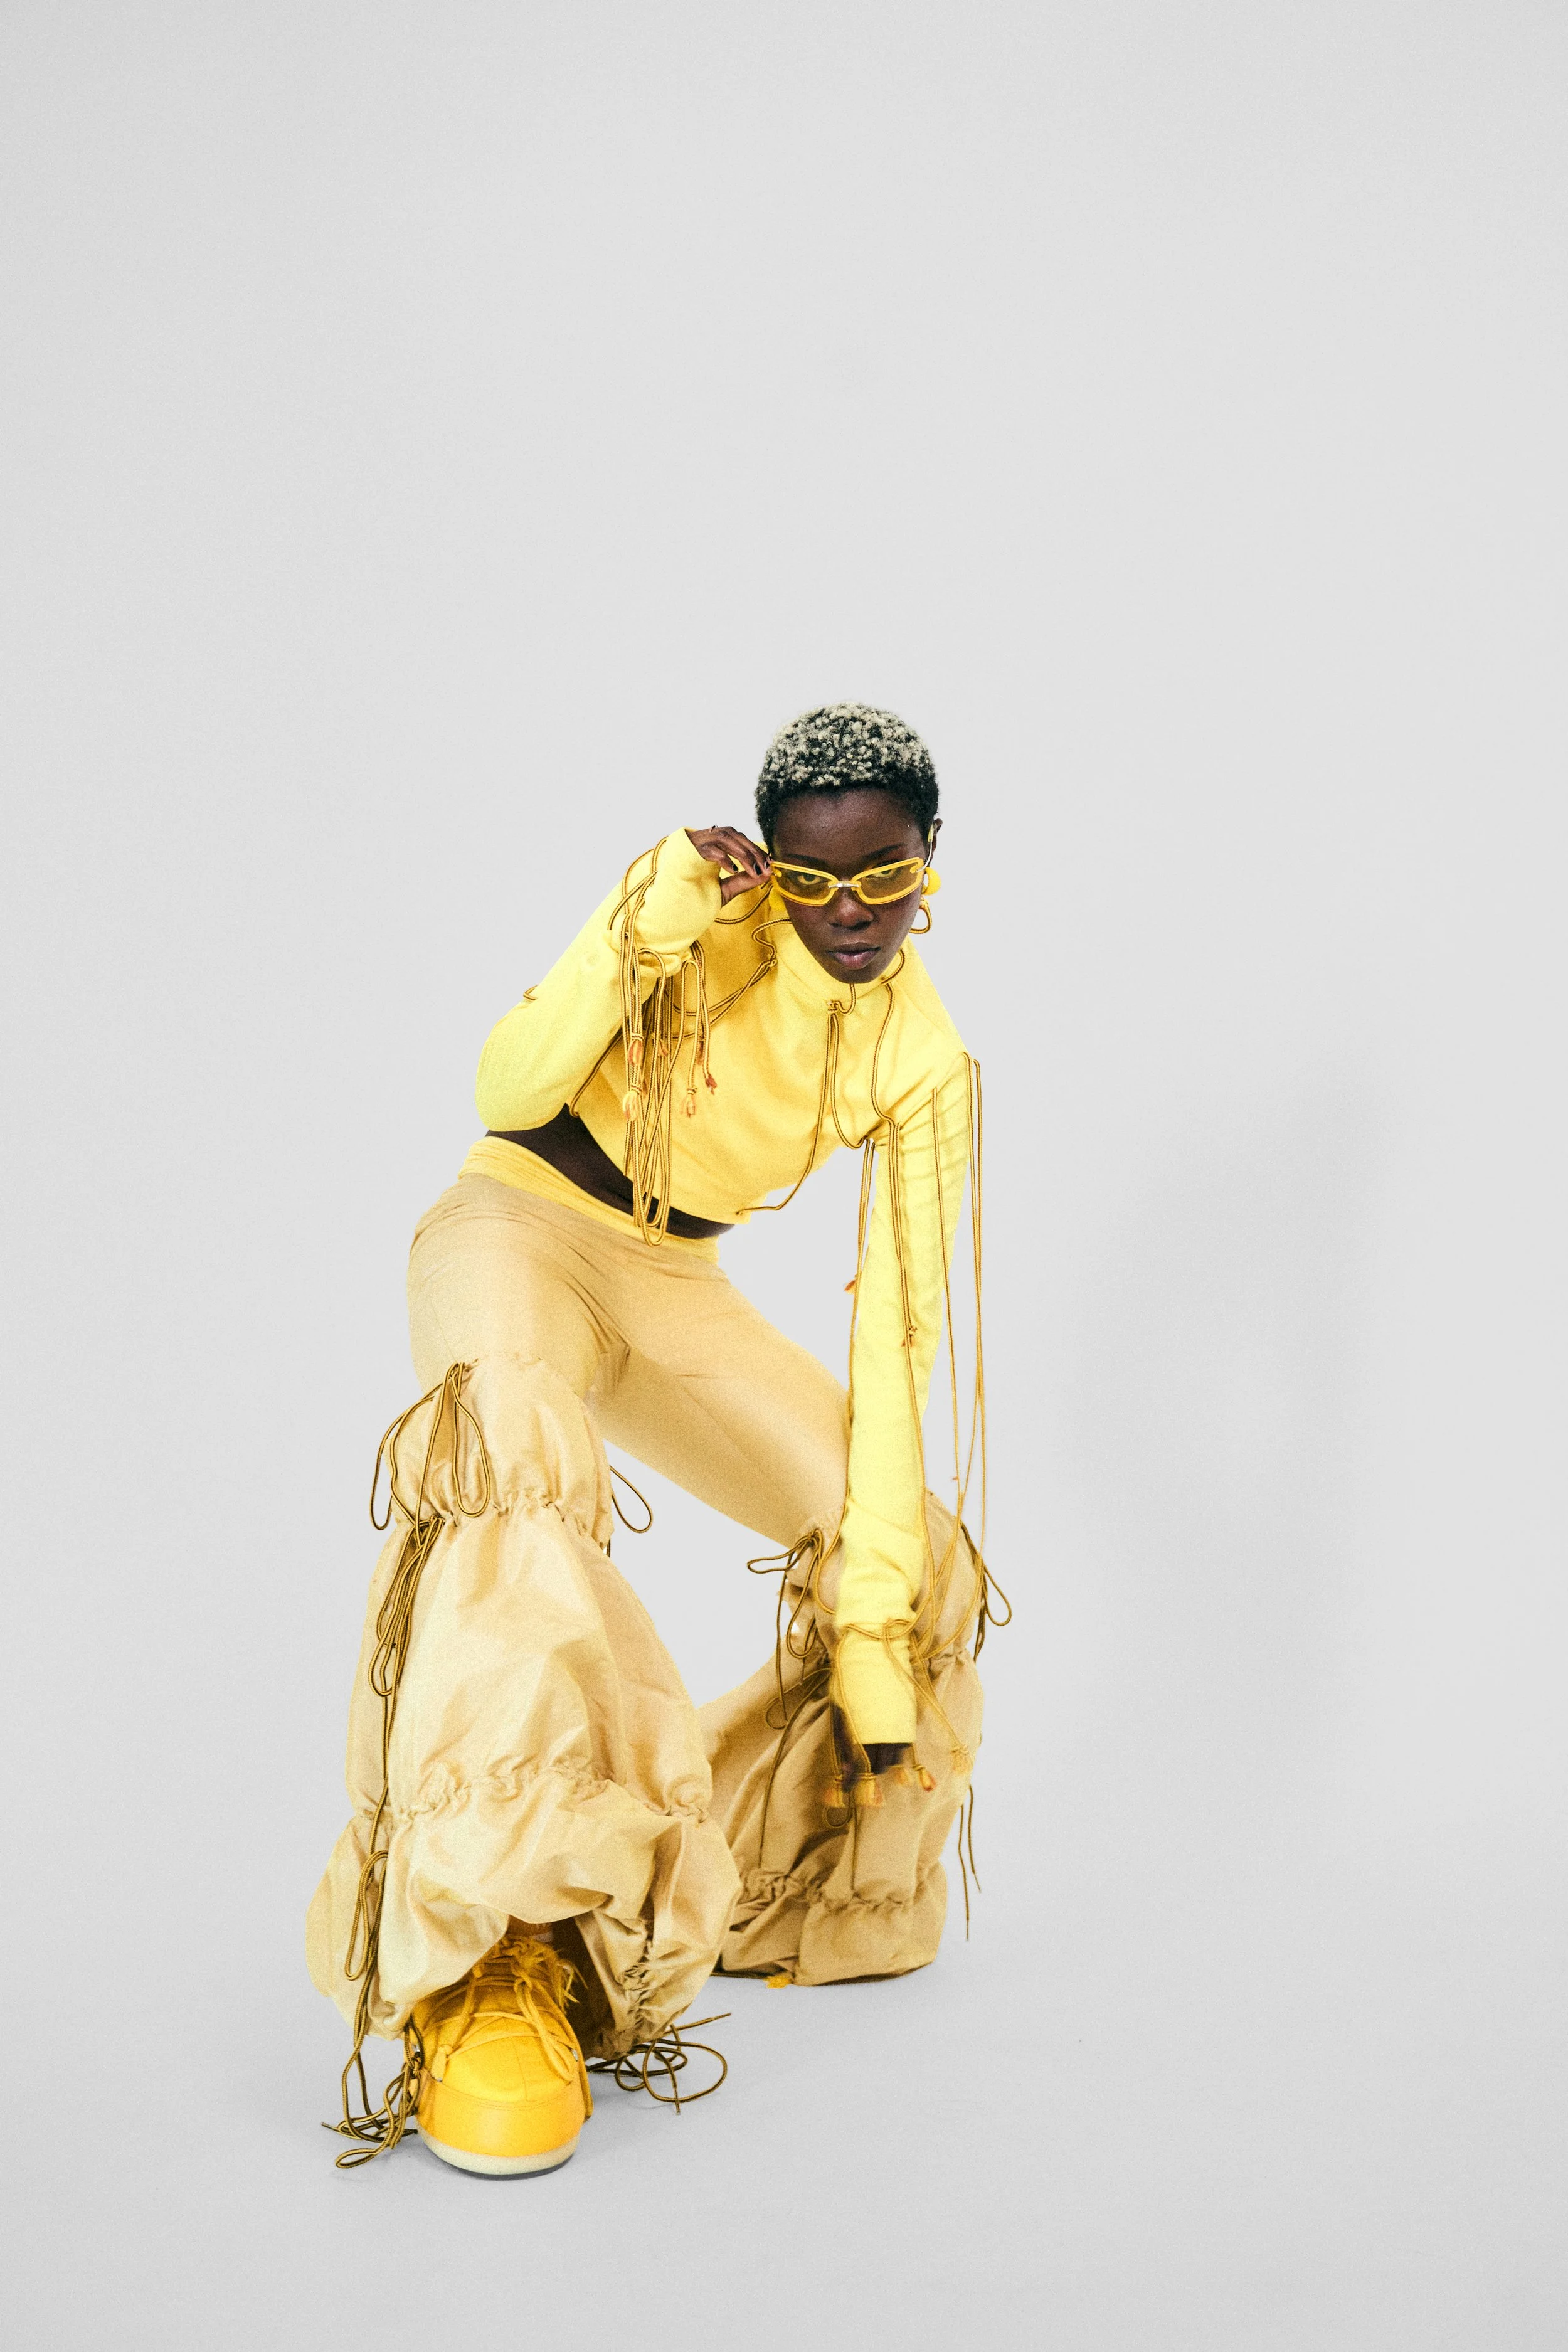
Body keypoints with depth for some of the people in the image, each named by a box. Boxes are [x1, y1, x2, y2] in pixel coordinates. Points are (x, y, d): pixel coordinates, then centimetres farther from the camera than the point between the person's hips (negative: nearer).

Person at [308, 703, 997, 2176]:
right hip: (521, 1226, -5)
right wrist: (640, 935, -33)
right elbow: (508, 1091, -18)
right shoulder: (704, 910, -14)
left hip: (674, 1289, 5)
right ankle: (486, 1953, -42)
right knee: (517, 1450, -38)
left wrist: (880, 1605, -17)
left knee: (919, 1555, -3)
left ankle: (776, 1889, 19)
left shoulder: (928, 1066, -6)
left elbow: (899, 1336, -10)